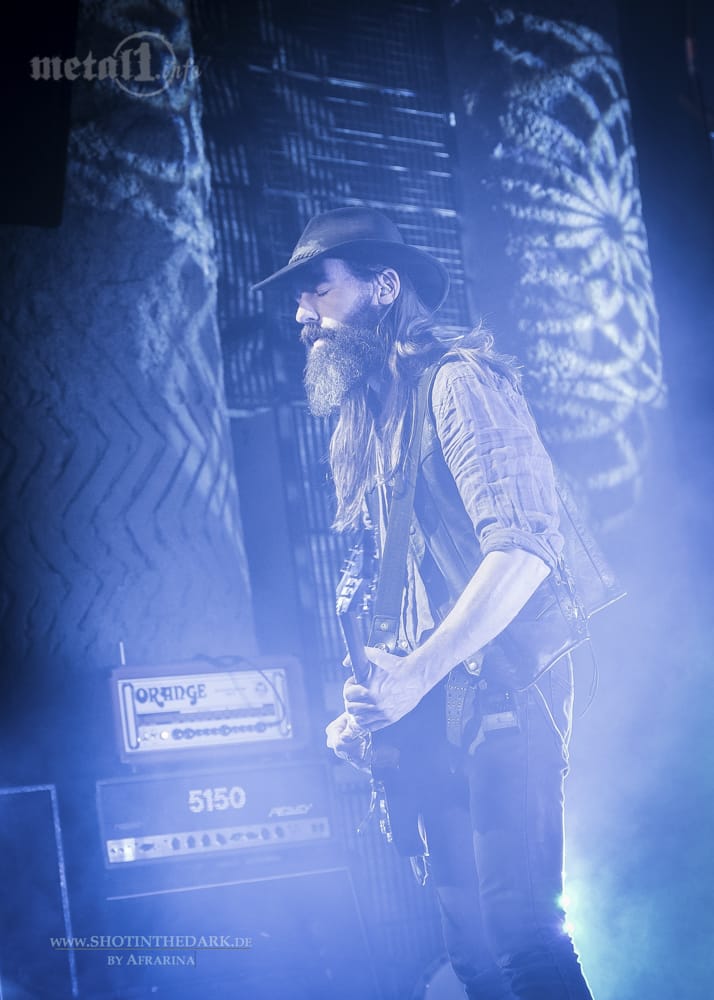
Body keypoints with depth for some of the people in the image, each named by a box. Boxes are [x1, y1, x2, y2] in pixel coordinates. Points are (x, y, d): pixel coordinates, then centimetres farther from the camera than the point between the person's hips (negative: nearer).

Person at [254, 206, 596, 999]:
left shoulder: (457, 381, -7)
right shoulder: (373, 422, 20)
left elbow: (525, 547, -18)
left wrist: (413, 676, -21)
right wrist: (375, 700, 10)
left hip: (499, 698, -9)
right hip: (438, 718, 9)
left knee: (520, 933, -16)